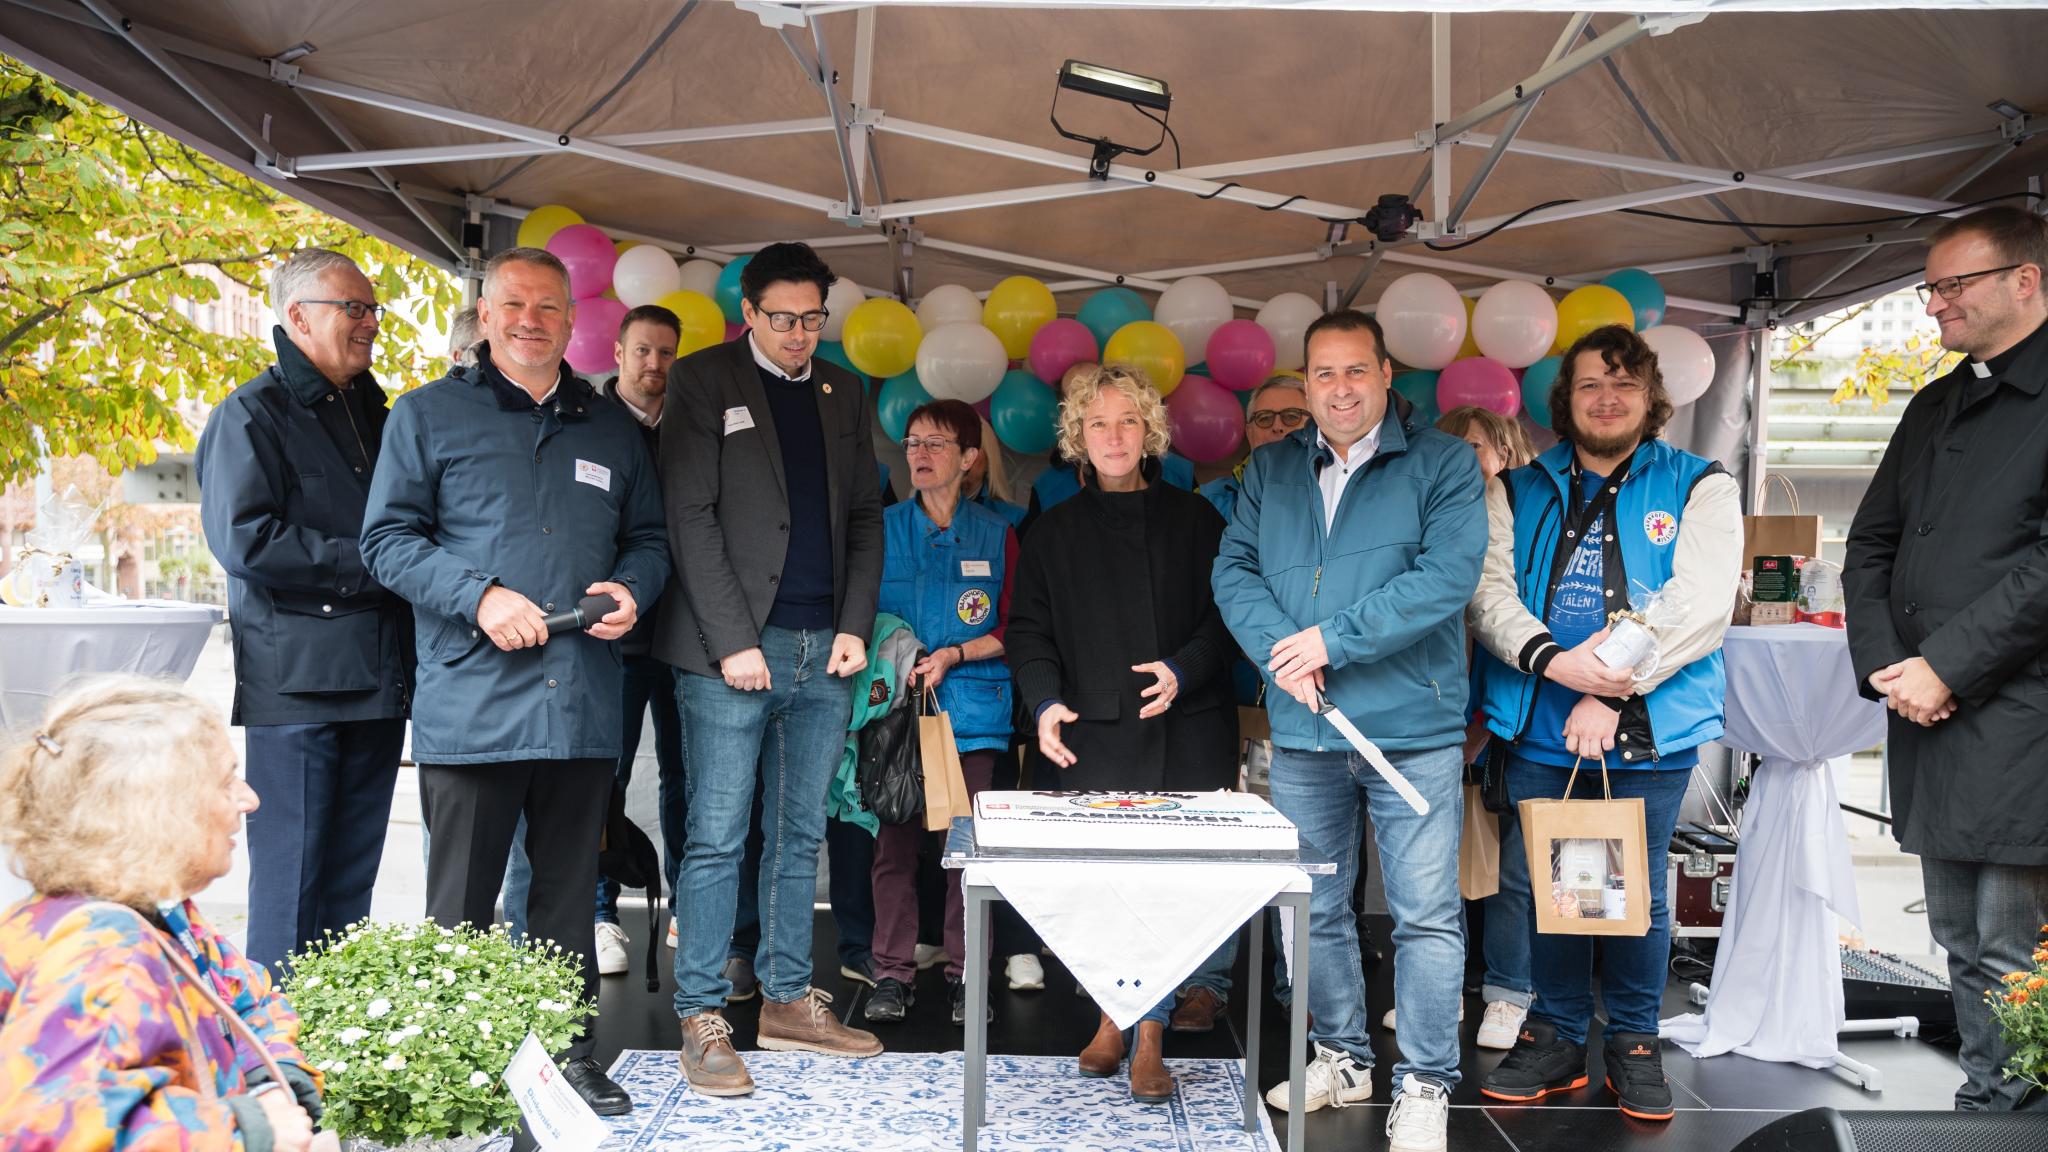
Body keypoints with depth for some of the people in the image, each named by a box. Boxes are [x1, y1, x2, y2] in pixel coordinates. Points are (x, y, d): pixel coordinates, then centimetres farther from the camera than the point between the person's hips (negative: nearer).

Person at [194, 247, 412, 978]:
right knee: (290, 878, -3)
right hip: (296, 683, -7)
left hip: (377, 677, 7)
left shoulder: (372, 413, 20)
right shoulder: (252, 415, -3)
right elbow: (243, 539, -16)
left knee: (352, 878, 10)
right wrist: (368, 563, -14)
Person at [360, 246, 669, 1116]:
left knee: (569, 895, 12)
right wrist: (479, 597, -14)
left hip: (584, 706, 4)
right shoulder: (430, 415, 5)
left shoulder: (611, 428, 16)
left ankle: (572, 1054, 23)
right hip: (471, 706, -3)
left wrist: (631, 588, -3)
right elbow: (388, 538, 0)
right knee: (460, 907, 3)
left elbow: (648, 538, 20)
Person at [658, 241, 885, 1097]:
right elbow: (690, 518, -7)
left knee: (800, 836, 10)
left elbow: (864, 516, 16)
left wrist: (856, 626, 3)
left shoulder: (842, 393, 16)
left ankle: (788, 1002, 19)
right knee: (717, 838, -3)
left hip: (825, 650, 5)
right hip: (733, 648, -5)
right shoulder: (703, 381, 0)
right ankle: (702, 1018, 5)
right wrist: (733, 640, -13)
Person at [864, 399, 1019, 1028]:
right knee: (895, 841, 0)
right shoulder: (883, 529, 9)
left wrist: (952, 655, -9)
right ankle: (893, 971, 10)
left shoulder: (996, 535, 7)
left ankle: (965, 974, 9)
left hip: (972, 710, 0)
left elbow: (1010, 631, 5)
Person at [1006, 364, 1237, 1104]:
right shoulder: (1056, 532, 12)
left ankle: (1148, 1040, 5)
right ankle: (1113, 1016, 19)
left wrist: (1184, 670, -12)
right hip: (1094, 737, 1)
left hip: (1185, 734, 0)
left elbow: (1226, 616, 6)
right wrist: (1045, 702, -10)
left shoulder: (1194, 520, 9)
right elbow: (1029, 632, 7)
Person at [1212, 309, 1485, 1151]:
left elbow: (1449, 574, -15)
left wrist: (1333, 639, -18)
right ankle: (1341, 1058, 31)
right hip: (1302, 732, 4)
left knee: (1426, 914, 0)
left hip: (1412, 730, -4)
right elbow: (1234, 568, 3)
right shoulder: (1272, 469, 11)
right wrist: (1280, 649, -15)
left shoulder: (1442, 464, -3)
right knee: (1314, 908, 14)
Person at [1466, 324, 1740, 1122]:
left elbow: (1702, 603, -8)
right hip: (1540, 731, 2)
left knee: (1637, 892, 7)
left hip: (1648, 732, -1)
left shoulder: (1698, 487, 4)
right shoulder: (1518, 492, 10)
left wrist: (1613, 691, -16)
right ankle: (1556, 1037, 24)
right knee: (1546, 886, 9)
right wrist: (1552, 661, -20)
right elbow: (1489, 589, -2)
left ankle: (1634, 1042, 24)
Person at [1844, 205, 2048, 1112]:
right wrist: (1884, 664, 2)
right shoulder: (1935, 407, 18)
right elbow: (1870, 545, 17)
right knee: (1962, 946, 15)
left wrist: (1946, 666, -15)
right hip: (1928, 714, 8)